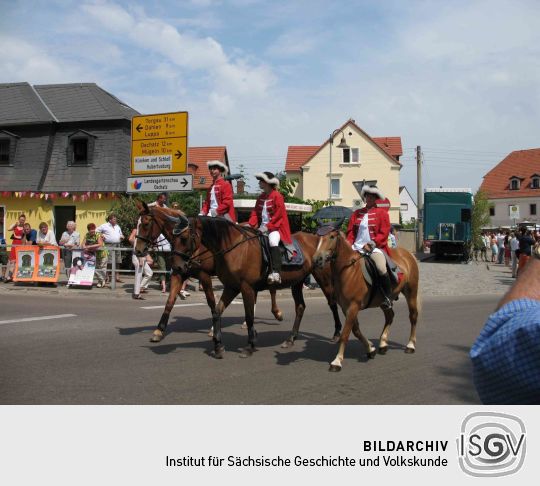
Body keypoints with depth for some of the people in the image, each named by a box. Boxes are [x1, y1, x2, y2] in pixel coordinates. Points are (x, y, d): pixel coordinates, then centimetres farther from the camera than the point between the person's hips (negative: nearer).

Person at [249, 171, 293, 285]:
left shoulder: (277, 196, -7)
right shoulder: (261, 197, 15)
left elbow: (278, 215, -14)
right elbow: (255, 212, 12)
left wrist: (268, 227, -21)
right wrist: (250, 225, -4)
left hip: (275, 228, -8)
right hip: (263, 227, 8)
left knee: (273, 242, -34)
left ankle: (275, 273, -40)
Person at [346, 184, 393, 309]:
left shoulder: (382, 213, 4)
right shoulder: (357, 213, 16)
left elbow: (384, 233, -4)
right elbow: (350, 231, 15)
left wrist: (372, 244, -15)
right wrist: (349, 245, -3)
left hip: (375, 247, -5)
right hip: (357, 247, 5)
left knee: (381, 268, -29)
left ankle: (388, 297, -12)